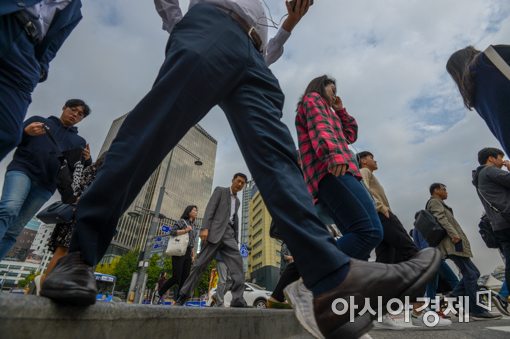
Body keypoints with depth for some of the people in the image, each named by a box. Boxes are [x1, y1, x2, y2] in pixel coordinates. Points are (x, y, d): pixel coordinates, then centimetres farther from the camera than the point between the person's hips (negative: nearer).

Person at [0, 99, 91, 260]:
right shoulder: (39, 120, 20)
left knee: (13, 231, -5)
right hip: (22, 170, -1)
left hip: (45, 186, 1)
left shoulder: (79, 141, 23)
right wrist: (26, 131, -9)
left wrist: (87, 160, -7)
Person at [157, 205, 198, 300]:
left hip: (188, 253, 6)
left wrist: (193, 255, 12)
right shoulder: (182, 221, 0)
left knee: (184, 278, 0)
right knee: (176, 277, -5)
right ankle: (159, 293, 16)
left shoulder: (194, 226, 18)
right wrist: (185, 230, -20)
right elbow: (172, 232, -13)